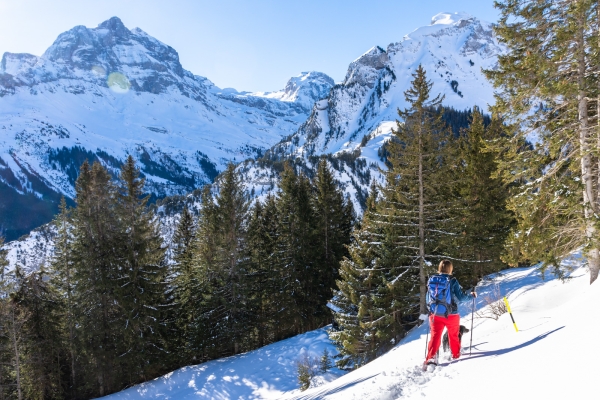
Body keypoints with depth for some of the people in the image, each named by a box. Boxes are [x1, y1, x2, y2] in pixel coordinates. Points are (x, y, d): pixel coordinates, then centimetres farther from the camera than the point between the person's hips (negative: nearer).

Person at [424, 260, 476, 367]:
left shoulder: (432, 280, 1)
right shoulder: (452, 280, -10)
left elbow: (428, 299, 10)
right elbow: (461, 297, -6)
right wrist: (472, 296, 12)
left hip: (435, 314, 2)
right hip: (451, 314, -2)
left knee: (435, 336, 2)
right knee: (453, 335, 19)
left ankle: (430, 357, -12)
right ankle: (455, 354, 37)